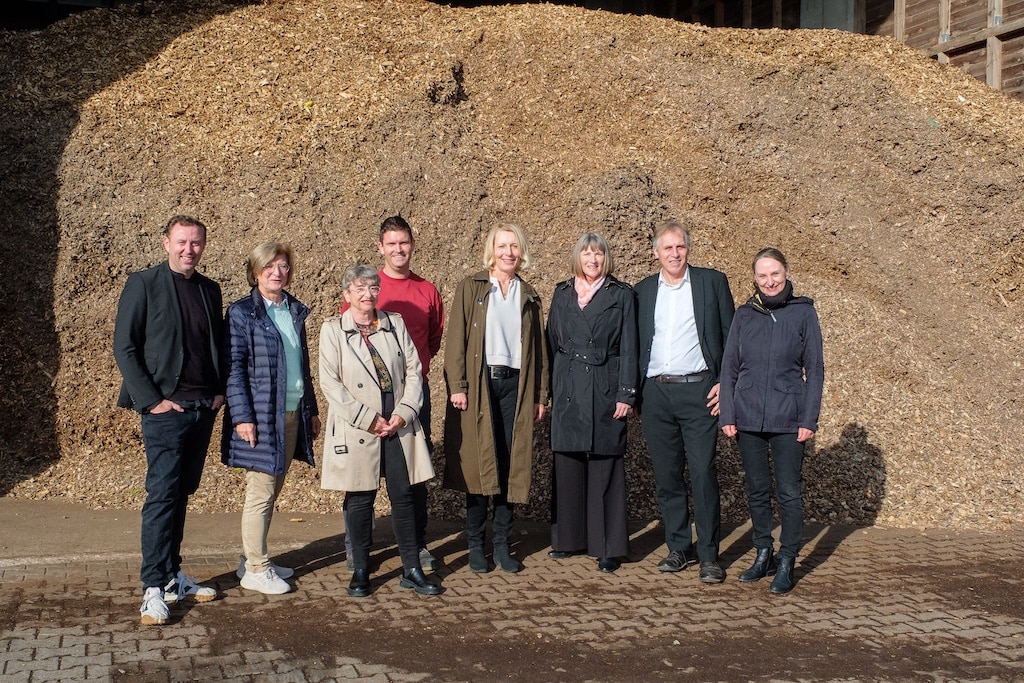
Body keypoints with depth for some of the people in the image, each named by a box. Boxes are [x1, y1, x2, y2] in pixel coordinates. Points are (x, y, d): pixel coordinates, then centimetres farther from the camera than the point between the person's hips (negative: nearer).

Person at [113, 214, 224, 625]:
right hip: (165, 409, -5)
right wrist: (151, 401, -12)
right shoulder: (143, 284, -4)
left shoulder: (209, 290, 12)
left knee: (182, 494, 12)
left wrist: (220, 391, 5)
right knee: (162, 496, -7)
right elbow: (125, 348, -7)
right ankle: (154, 588, 0)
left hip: (204, 408, 6)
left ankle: (172, 576, 21)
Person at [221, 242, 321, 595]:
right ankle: (255, 569, 10)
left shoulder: (295, 311, 12)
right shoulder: (242, 313, -6)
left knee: (272, 490, 12)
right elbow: (233, 367, -10)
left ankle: (253, 559, 25)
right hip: (260, 416, -6)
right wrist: (242, 416, -16)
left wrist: (312, 410, 16)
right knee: (260, 493, -1)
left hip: (292, 415, 6)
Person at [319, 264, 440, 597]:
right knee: (360, 499, 4)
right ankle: (360, 570, 18)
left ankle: (412, 570, 12)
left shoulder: (395, 324, 9)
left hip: (399, 426, 2)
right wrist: (369, 420, -12)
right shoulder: (332, 329, 1)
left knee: (403, 495, 3)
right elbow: (330, 383, -7)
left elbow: (413, 371, 6)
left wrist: (403, 414, -7)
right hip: (357, 429, -2)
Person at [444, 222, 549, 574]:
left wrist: (540, 395, 9)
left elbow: (538, 347, 15)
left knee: (511, 466, 2)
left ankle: (502, 544, 13)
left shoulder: (528, 295, 15)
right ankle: (475, 545, 10)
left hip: (515, 385, 3)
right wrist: (456, 386, -11)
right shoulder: (471, 288, 5)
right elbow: (456, 339, -2)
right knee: (478, 464, -1)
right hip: (479, 383, -3)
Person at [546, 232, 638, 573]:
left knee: (604, 469, 0)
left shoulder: (621, 295, 3)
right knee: (567, 467, 7)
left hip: (605, 390, -3)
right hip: (568, 389, 3)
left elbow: (628, 348, -1)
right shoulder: (562, 294, 11)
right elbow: (552, 343, 13)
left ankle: (608, 546, 6)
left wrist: (626, 394, -8)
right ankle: (568, 538, 18)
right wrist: (549, 390, 7)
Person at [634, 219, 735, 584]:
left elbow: (731, 335, 4)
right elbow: (636, 344, 14)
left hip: (698, 391, -3)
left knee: (703, 474, -5)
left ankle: (709, 555, 4)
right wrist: (635, 395, 9)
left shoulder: (712, 281, 4)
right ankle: (679, 547, 19)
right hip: (655, 393, 3)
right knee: (666, 476, 7)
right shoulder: (643, 290, 12)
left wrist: (725, 384, -5)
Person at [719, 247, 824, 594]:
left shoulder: (803, 312, -1)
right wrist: (727, 415, 0)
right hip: (748, 419, 3)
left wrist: (809, 419, -6)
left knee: (788, 492, 1)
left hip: (787, 419, -3)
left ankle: (786, 563, 12)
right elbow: (729, 368, 7)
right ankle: (763, 555, 24)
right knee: (757, 491, 11)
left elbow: (814, 370, 0)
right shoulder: (744, 315, 6)